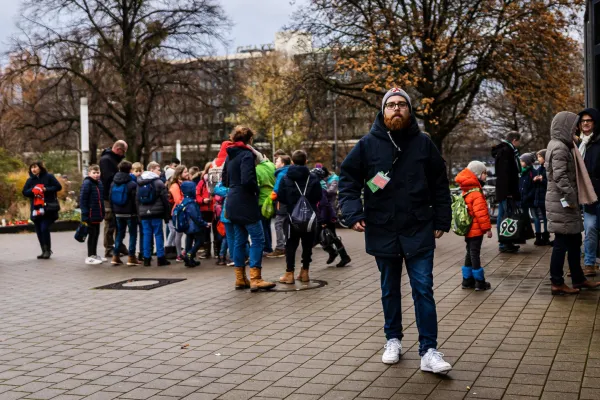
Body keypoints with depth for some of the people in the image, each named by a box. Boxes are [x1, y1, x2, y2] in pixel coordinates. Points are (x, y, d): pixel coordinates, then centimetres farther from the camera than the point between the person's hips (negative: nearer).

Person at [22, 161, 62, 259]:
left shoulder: (48, 176, -2)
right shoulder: (30, 180, 9)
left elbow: (58, 187, -5)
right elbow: (24, 192, 7)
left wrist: (46, 189, -15)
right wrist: (32, 190, -12)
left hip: (48, 208, -5)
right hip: (36, 209, 5)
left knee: (44, 228, -14)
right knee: (39, 231, 7)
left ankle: (48, 250, -3)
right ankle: (44, 251, 16)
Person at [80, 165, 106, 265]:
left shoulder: (100, 183, 10)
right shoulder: (87, 183, -13)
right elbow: (82, 200, -16)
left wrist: (103, 213, 13)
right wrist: (85, 215, -20)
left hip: (98, 215, 8)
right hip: (91, 215, -8)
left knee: (96, 234, 15)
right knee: (92, 235, -1)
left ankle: (94, 255, 27)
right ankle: (90, 257, 8)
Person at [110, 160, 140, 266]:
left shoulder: (113, 183, 3)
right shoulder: (132, 184, -16)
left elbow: (111, 198, 9)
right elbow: (135, 199, -14)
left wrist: (114, 210, 15)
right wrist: (137, 212, -4)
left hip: (118, 213, 6)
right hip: (130, 213, -5)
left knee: (119, 233, 15)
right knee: (133, 234, 3)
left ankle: (115, 256, 12)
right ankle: (131, 257, 1)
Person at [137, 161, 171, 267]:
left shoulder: (140, 183, 10)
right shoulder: (159, 183, -7)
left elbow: (137, 199, 11)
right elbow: (165, 200, -7)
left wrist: (139, 213, 14)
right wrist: (167, 215, -1)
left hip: (144, 213, 5)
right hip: (156, 213, -4)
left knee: (147, 235, 8)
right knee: (158, 234, 1)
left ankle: (146, 258, 8)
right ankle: (161, 258, 2)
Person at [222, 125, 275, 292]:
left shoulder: (230, 156, 14)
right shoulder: (246, 155, -13)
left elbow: (225, 180, 21)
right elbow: (248, 180, -23)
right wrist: (256, 189, -6)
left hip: (233, 203, 9)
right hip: (246, 203, -9)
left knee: (240, 240, 12)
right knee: (257, 239, -7)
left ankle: (240, 278, 15)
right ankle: (255, 279, -11)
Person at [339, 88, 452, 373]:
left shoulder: (423, 144, 0)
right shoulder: (367, 144, -2)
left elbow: (440, 185, 6)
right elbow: (348, 179, 1)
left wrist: (441, 221, 2)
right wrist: (353, 213, -12)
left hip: (419, 230, -1)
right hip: (383, 231, 1)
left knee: (423, 289, -2)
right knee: (390, 290, 14)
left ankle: (429, 351, 2)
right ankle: (393, 340, 30)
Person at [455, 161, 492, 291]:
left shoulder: (466, 192, 11)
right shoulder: (477, 193, -20)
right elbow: (481, 213, -23)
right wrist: (487, 228, -16)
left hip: (468, 230, 9)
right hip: (476, 230, -9)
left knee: (470, 253, 16)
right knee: (475, 253, -5)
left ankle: (467, 280, 21)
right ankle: (479, 282, 2)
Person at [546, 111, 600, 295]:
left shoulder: (562, 146, 17)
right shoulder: (559, 148, -15)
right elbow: (560, 177, -23)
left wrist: (572, 199, 17)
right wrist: (570, 198, -19)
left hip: (564, 202, 10)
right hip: (561, 203, -10)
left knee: (574, 240, 15)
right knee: (562, 242, -4)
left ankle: (578, 279, 23)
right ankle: (557, 283, 2)